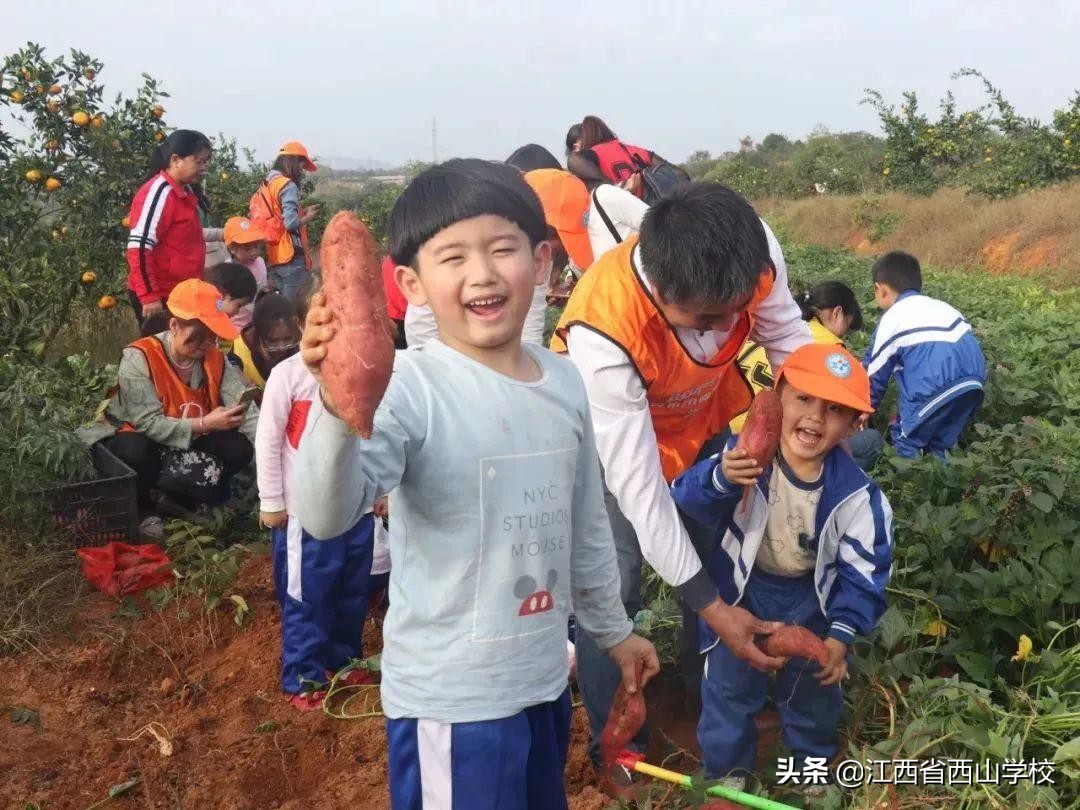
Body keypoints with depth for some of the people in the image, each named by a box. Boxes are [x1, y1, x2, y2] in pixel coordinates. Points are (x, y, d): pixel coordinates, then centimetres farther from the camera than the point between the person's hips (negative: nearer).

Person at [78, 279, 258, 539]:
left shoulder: (215, 359, -9)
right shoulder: (139, 358, -23)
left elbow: (244, 407, -21)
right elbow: (148, 423, -29)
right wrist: (204, 424, -37)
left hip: (190, 443, 5)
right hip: (137, 438, -4)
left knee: (239, 449, -19)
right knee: (136, 452, -39)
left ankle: (179, 499, 5)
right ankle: (142, 509, -5)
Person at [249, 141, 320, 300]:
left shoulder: (266, 184, 14)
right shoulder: (288, 185, -12)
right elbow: (291, 223, -20)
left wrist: (302, 211, 14)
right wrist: (309, 216, -3)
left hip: (272, 256, 9)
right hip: (290, 256, -9)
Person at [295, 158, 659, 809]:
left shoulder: (564, 382, -1)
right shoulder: (410, 389, -21)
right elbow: (327, 516, -35)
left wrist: (612, 629, 21)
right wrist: (339, 407, -52)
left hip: (546, 678, 7)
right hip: (450, 697, -6)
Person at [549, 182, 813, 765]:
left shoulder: (755, 254, -32)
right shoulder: (602, 329, -43)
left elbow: (787, 338, -9)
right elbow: (638, 485, -35)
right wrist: (710, 605, -31)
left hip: (705, 418, 4)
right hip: (616, 442, -4)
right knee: (611, 589, -5)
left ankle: (706, 686, 41)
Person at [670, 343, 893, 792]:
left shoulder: (855, 493, -22)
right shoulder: (743, 455, -27)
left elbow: (863, 569, -13)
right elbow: (686, 502, -37)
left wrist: (841, 632, -19)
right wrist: (720, 479, -59)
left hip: (811, 596, 2)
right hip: (742, 589, -2)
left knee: (815, 685, 20)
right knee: (730, 682, 8)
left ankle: (813, 763, 49)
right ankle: (727, 768, 34)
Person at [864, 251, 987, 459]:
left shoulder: (891, 321, 3)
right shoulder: (940, 307, 23)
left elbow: (874, 375, 10)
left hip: (937, 391, -7)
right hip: (973, 384, 7)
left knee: (906, 444, 10)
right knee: (942, 446, 20)